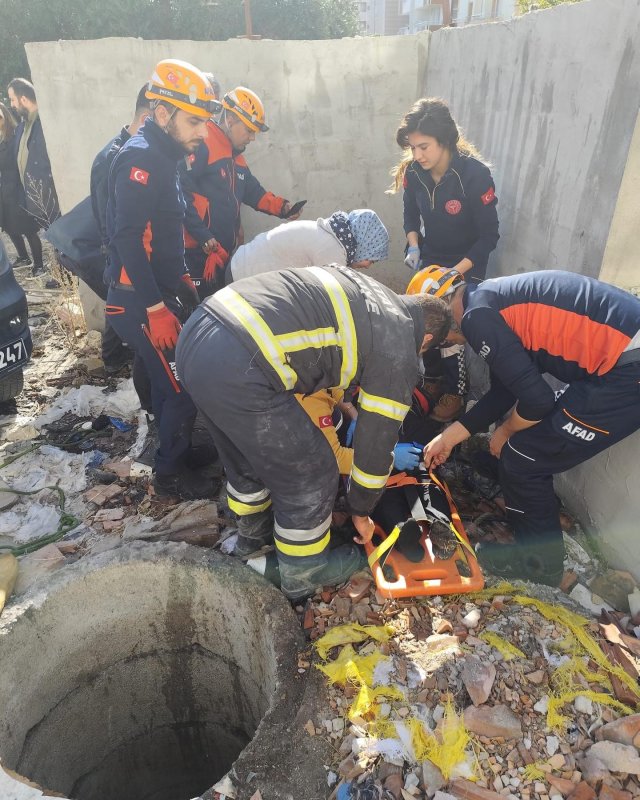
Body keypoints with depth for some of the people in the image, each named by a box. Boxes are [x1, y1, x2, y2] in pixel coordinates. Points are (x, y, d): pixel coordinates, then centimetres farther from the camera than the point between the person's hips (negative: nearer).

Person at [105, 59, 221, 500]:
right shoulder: (141, 157, -16)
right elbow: (127, 239, -24)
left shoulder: (162, 157, 14)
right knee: (185, 388, -4)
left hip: (161, 292, 9)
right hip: (140, 303, -9)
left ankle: (178, 448, 37)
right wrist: (157, 309, -25)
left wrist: (182, 279, 17)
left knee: (171, 381, 19)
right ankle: (171, 473, 15)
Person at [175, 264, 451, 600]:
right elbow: (376, 439, 11)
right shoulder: (399, 349, 5)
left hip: (195, 332, 9)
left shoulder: (358, 288, 25)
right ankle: (303, 576, 36)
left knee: (246, 454, 31)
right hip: (236, 371, -9)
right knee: (311, 476, 12)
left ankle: (253, 533, 57)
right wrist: (360, 510, 27)